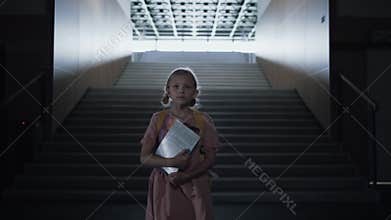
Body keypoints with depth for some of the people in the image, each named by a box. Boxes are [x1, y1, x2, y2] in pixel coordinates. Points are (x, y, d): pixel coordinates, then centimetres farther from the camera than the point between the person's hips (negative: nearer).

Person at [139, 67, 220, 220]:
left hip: (194, 188, 0)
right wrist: (172, 162, -20)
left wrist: (185, 176, -15)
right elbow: (144, 158, -5)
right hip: (164, 188, 0)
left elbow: (210, 158, -2)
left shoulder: (203, 120, -2)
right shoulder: (158, 119, -1)